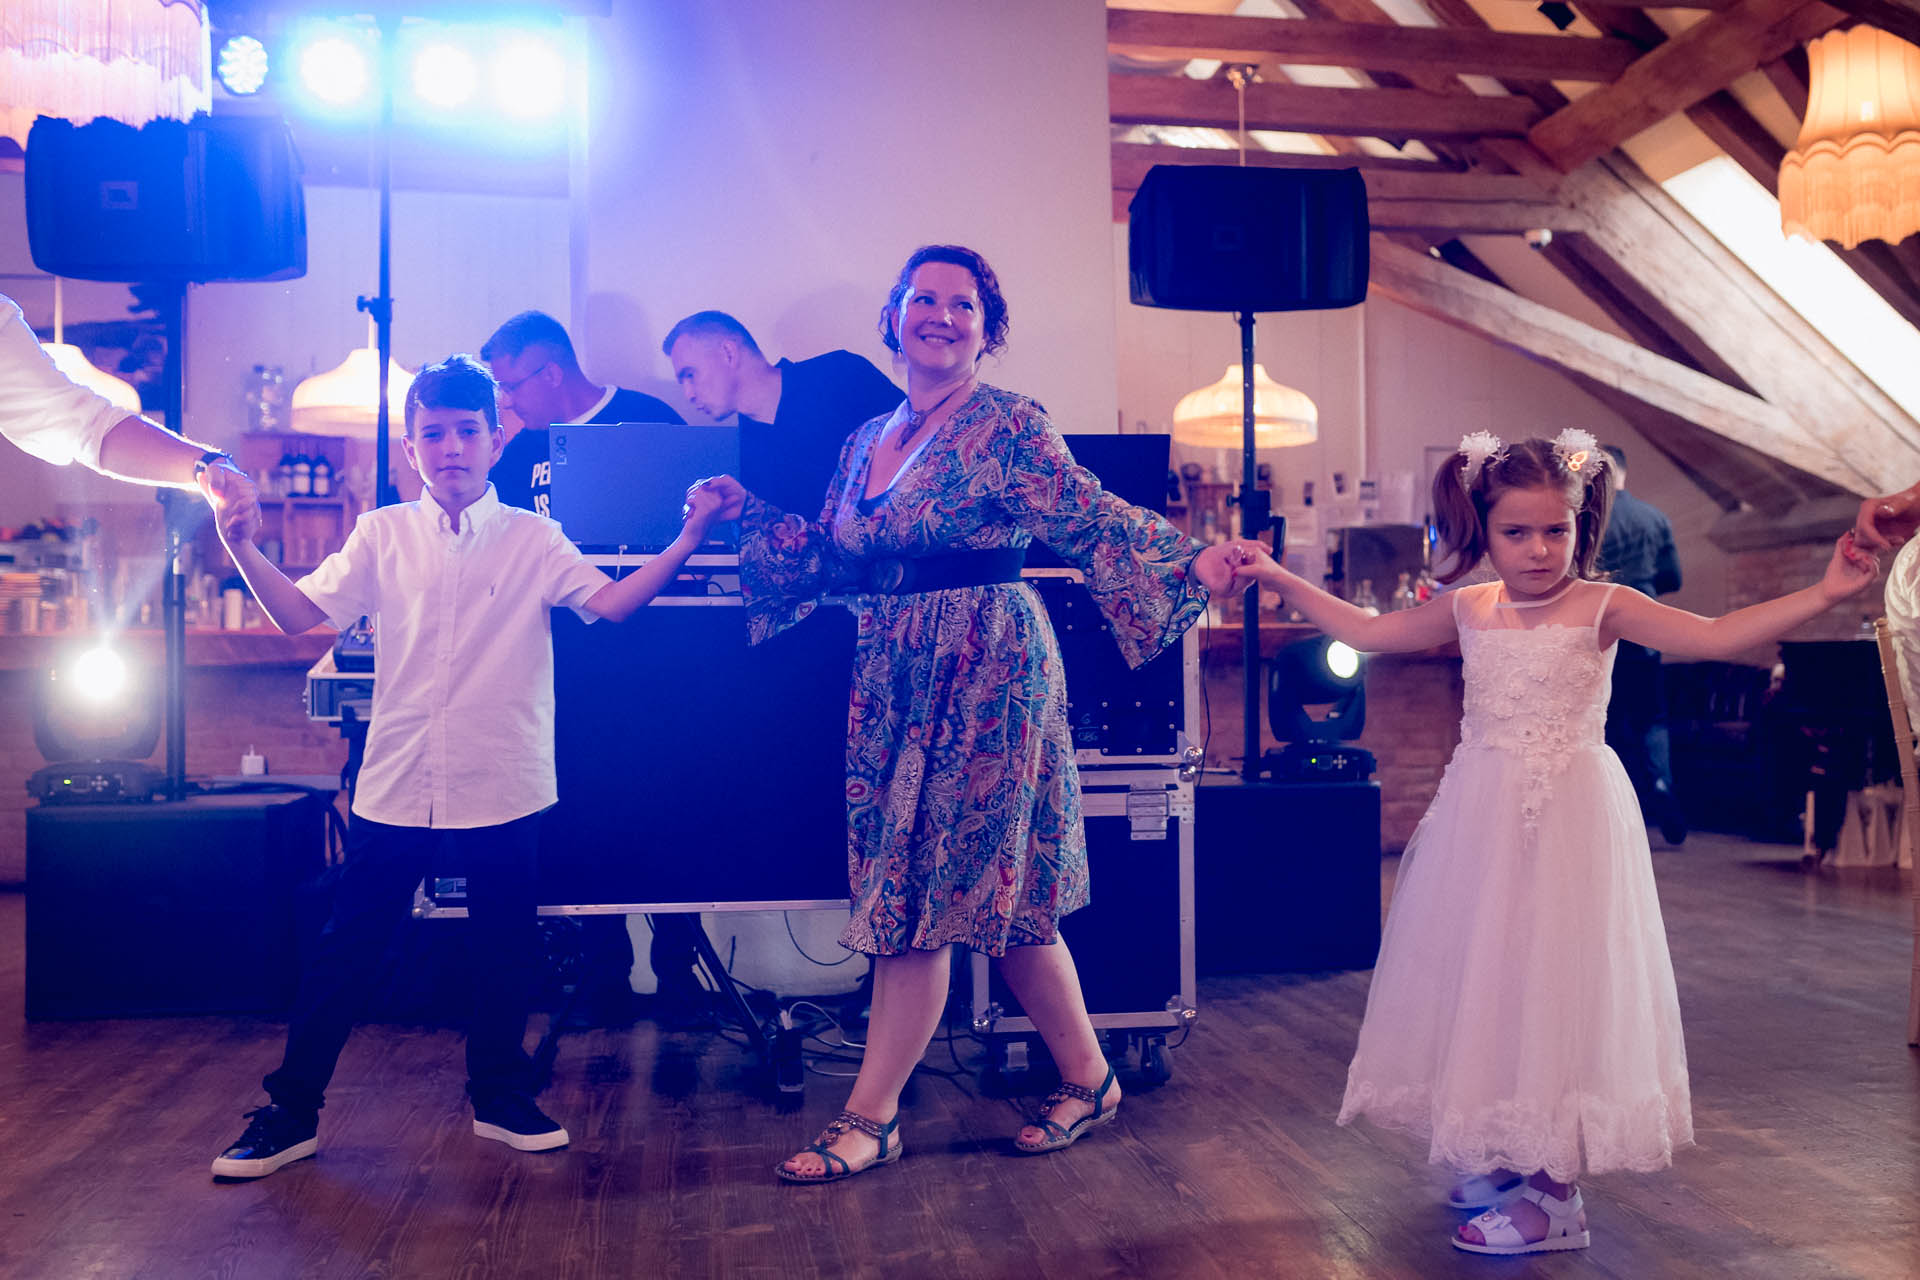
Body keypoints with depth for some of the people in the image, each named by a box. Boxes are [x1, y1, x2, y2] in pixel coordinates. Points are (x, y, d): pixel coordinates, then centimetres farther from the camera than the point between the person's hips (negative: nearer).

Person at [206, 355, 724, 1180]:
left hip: (502, 786, 0)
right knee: (347, 948, 6)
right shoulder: (383, 535, 4)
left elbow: (610, 602, -12)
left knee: (506, 948, 11)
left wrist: (686, 542, -23)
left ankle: (499, 1095, 31)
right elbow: (299, 612, 1)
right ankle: (291, 1111, 20)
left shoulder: (532, 539, 0)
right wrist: (244, 552, -13)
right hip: (396, 786, 0)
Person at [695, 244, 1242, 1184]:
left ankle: (869, 1117, 8)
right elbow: (831, 560, 19)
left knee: (918, 894, -3)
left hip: (986, 672, -7)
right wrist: (747, 511, 15)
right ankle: (1086, 1077, 24)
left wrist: (1194, 561, -21)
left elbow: (1092, 519, -10)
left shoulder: (1007, 425, -5)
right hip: (893, 682, 7)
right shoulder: (867, 440, 15)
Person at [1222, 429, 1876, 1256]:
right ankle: (1503, 1157, 28)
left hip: (1569, 821, -5)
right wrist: (1277, 579, 17)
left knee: (1554, 982, -3)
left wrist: (1821, 594, -26)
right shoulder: (1467, 611, 5)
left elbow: (1715, 637, -15)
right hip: (1484, 819, 5)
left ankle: (1554, 1194, 7)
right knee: (1481, 977, 11)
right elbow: (1368, 632, 16)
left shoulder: (1602, 607, -7)